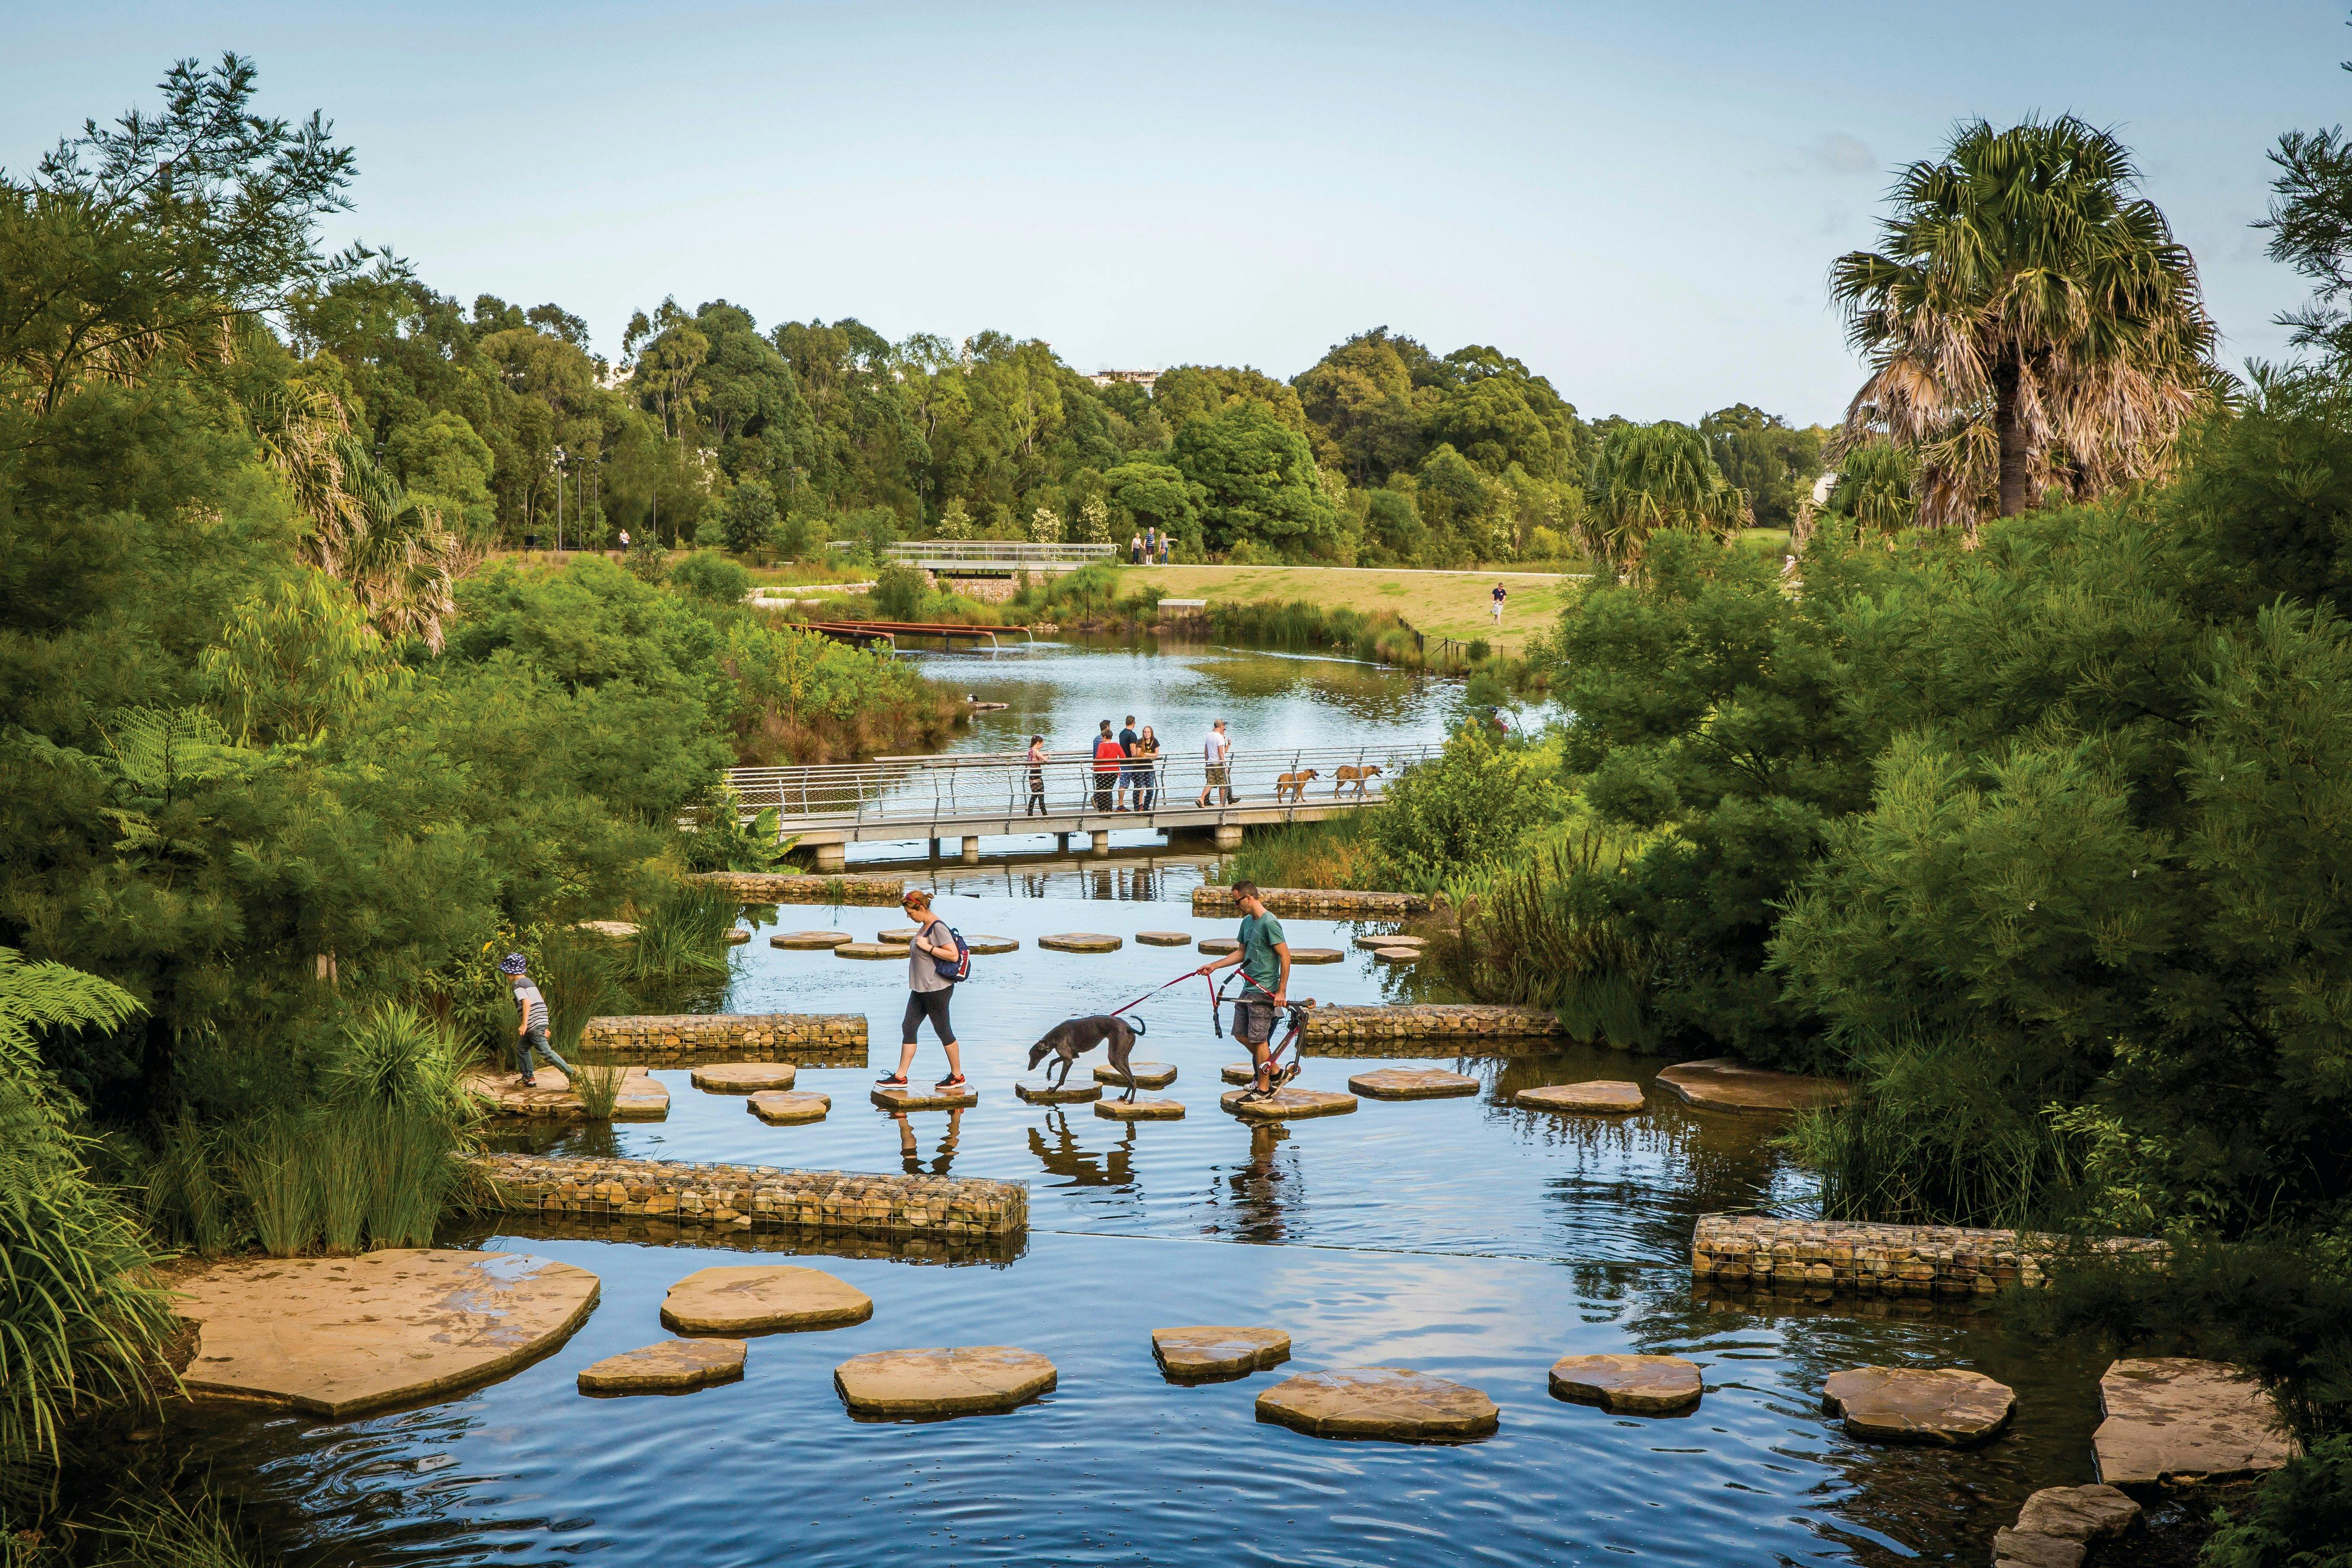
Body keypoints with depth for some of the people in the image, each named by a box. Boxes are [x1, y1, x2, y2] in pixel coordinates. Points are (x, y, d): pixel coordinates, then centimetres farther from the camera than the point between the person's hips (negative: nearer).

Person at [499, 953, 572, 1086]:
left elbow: (527, 1002, -20)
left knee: (545, 1051, -10)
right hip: (541, 1023, 10)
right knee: (521, 1048, 19)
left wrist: (524, 1024, -22)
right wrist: (544, 1027, 25)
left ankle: (571, 1074, -16)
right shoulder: (529, 982, 22)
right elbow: (541, 1002, 23)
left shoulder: (518, 984, -7)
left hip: (533, 1024, -10)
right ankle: (528, 1079, 22)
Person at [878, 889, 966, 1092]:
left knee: (943, 1030, 1)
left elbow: (953, 955, -25)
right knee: (908, 1027, 9)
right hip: (921, 989, 10)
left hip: (937, 989, -10)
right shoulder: (925, 926, 10)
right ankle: (900, 1077, 14)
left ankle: (957, 1076, 14)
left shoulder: (938, 927, -19)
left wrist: (928, 947, -23)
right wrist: (914, 950, 8)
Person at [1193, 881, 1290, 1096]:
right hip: (1248, 989, 9)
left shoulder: (1270, 923, -16)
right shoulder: (1247, 922, 13)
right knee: (1241, 1034, 12)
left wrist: (1282, 991, -19)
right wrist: (1214, 966, 17)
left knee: (1258, 1039, -4)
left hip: (1264, 992, -9)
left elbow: (1285, 956, -17)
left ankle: (1263, 1089, 6)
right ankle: (1274, 1071, 25)